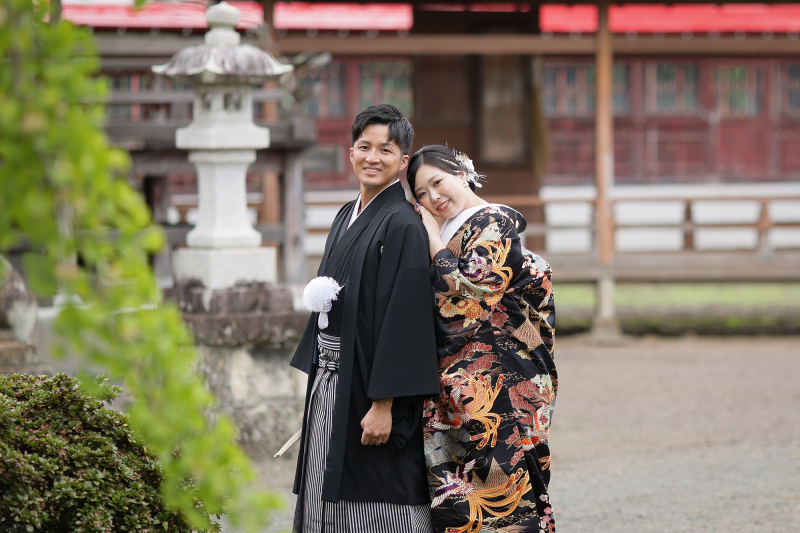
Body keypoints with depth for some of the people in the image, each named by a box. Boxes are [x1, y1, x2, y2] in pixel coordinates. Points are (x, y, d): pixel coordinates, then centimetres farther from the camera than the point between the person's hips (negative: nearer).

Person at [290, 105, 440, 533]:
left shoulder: (403, 225, -12)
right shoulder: (347, 217, 14)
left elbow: (403, 319, -18)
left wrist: (384, 404, -22)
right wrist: (319, 382, 17)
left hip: (367, 387, -8)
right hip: (330, 386, 8)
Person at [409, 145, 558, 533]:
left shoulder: (495, 224, -6)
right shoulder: (448, 232, 20)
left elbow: (470, 292, -17)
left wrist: (434, 239, -8)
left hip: (495, 383, -8)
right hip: (453, 384, 8)